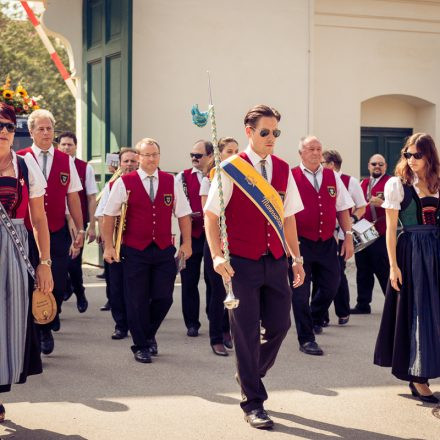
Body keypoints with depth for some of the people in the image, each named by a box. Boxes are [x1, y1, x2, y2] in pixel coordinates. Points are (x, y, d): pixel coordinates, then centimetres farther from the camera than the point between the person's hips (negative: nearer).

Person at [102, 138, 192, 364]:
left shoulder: (171, 182, 5)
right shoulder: (124, 182, -3)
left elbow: (183, 214, 9)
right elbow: (109, 215, 0)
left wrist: (186, 243, 5)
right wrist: (108, 246, -3)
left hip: (164, 250, 2)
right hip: (134, 251, -2)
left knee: (163, 298, 2)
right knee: (137, 301, 2)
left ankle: (149, 335, 29)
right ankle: (141, 346, 16)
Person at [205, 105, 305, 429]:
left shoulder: (283, 170, 8)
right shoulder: (231, 169, -7)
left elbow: (288, 217, 14)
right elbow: (211, 214, -7)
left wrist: (296, 258, 13)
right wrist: (217, 256, -17)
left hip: (275, 261, 5)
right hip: (242, 263, -5)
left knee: (279, 324, 7)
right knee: (247, 332, 1)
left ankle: (250, 375, 35)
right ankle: (253, 402, 12)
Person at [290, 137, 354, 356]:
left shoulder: (332, 177, 9)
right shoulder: (291, 177, -5)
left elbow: (342, 209, 12)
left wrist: (348, 236, 5)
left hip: (327, 243, 4)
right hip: (300, 243, -4)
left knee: (331, 285, 10)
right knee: (300, 292, 0)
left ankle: (315, 319, 39)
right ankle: (306, 339, 11)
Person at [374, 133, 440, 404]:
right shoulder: (397, 184, -3)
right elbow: (391, 227, -5)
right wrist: (393, 265, -11)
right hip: (410, 252, -5)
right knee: (416, 312, -2)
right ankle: (417, 377, 7)